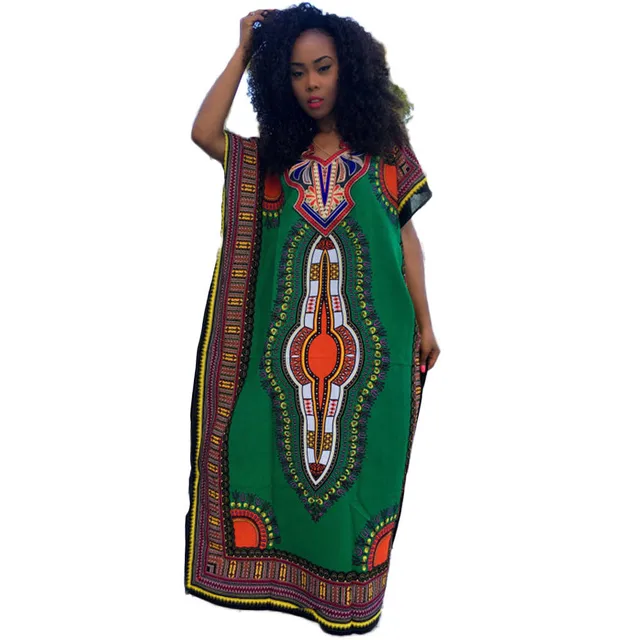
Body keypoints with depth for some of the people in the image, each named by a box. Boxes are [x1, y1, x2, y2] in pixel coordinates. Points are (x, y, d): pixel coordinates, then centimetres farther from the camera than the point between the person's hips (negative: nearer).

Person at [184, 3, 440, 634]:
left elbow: (405, 234, 5)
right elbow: (204, 132, -5)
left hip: (371, 334, -1)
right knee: (282, 446, 7)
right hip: (290, 334, 2)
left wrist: (424, 323, 2)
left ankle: (351, 587, 25)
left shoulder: (385, 144, 6)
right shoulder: (273, 153, 11)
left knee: (360, 451, 7)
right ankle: (284, 570, 28)